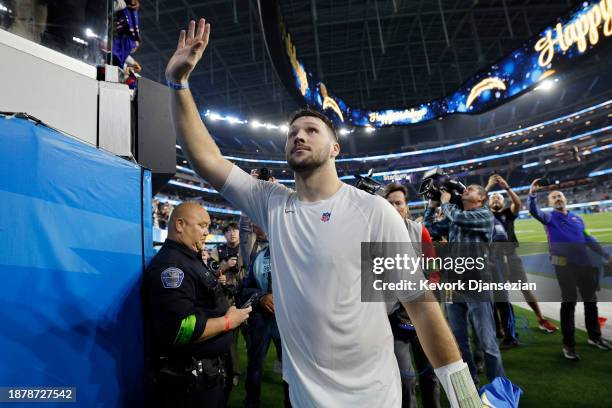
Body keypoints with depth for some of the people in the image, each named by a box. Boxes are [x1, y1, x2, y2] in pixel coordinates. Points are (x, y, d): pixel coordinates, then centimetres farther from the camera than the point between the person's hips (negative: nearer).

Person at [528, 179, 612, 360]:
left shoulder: (577, 218, 18)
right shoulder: (549, 217, 2)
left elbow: (589, 239, 22)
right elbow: (534, 211, -19)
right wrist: (532, 194, -35)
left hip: (584, 263, 6)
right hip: (564, 264, -5)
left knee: (591, 299, 15)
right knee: (569, 301, -6)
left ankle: (594, 337, 33)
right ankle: (568, 344, 1)